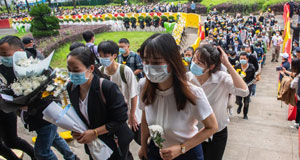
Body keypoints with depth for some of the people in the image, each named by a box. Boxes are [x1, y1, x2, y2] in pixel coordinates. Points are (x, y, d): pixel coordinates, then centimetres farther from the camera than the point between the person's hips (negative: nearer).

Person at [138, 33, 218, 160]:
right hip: (156, 150, 3)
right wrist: (144, 146, 9)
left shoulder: (193, 93, -30)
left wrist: (181, 148, -20)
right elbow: (145, 117, 0)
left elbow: (212, 127, -15)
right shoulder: (144, 86, -18)